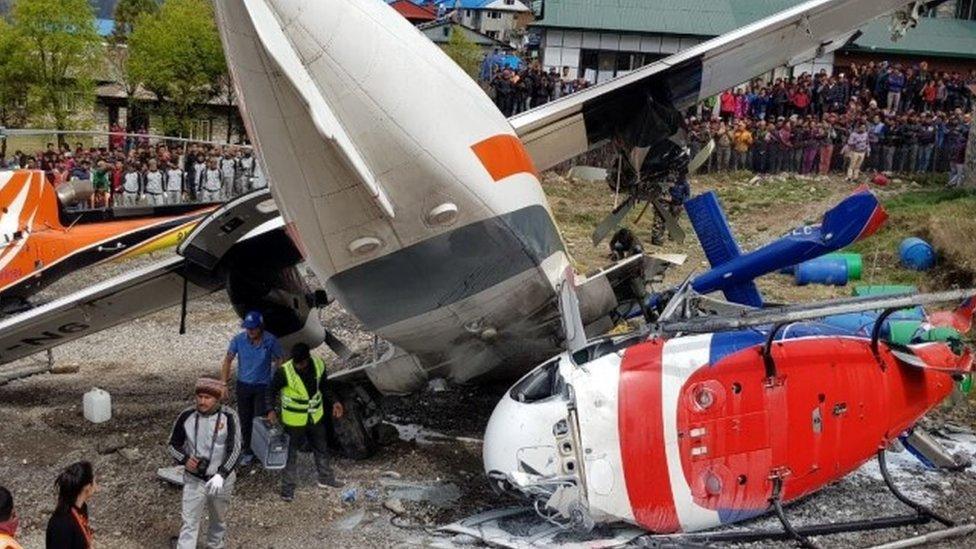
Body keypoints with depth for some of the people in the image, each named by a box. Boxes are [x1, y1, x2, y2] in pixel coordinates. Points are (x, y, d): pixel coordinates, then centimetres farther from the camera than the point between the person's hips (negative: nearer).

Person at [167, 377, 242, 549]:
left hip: (221, 480, 0)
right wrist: (184, 460, -17)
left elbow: (235, 450, -21)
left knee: (219, 519, 21)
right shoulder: (186, 416, -10)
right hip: (194, 480, 0)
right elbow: (173, 444, 3)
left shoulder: (229, 417, -17)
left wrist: (221, 475, -33)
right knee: (189, 523, 0)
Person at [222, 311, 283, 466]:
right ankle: (248, 452, 25)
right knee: (245, 421, 10)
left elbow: (279, 360, -2)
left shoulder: (270, 341, -16)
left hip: (263, 386, -2)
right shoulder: (239, 340, -14)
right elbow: (228, 360, -2)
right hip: (243, 385, 2)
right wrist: (223, 383, -4)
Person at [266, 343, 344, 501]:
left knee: (322, 448, 21)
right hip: (294, 420, -4)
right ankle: (288, 488, 26)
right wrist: (271, 410, -25)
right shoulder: (284, 372, -27)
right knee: (291, 454, 10)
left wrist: (332, 403, 0)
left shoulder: (319, 365, -14)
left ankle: (325, 479, 42)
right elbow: (271, 391, -12)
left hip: (315, 417, 5)